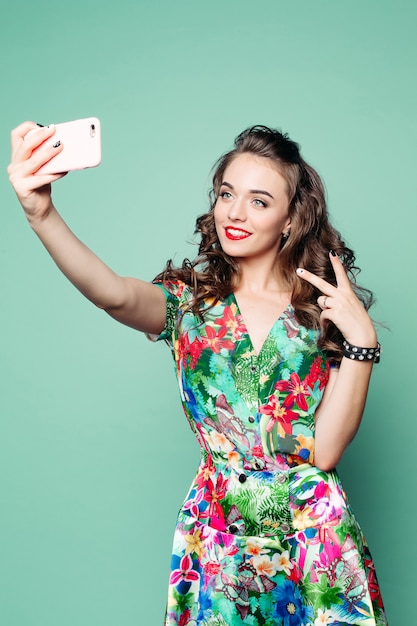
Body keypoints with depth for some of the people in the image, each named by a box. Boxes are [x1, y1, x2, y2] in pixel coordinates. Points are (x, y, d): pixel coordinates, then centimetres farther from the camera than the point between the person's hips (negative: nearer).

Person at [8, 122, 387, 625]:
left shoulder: (326, 307, -3)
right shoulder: (189, 299, -3)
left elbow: (326, 450, -11)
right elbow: (116, 296, -28)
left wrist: (361, 338, -18)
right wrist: (41, 215, -43)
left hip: (313, 535, 0)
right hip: (217, 537, 0)